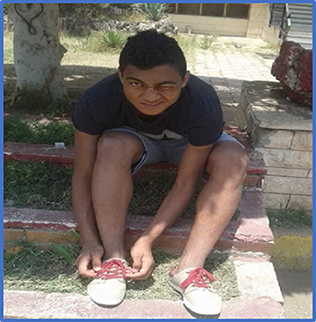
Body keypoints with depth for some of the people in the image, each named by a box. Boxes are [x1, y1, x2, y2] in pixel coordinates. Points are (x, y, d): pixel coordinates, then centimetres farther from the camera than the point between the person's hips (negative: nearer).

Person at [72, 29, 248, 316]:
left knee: (233, 159, -31)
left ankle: (189, 268, -29)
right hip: (134, 139, 1)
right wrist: (89, 241, -32)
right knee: (113, 145, -34)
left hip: (191, 143, 0)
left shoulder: (204, 105, -36)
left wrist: (147, 240, -35)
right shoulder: (97, 101, -33)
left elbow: (185, 184, -29)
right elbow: (83, 176, -24)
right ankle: (114, 259, -25)